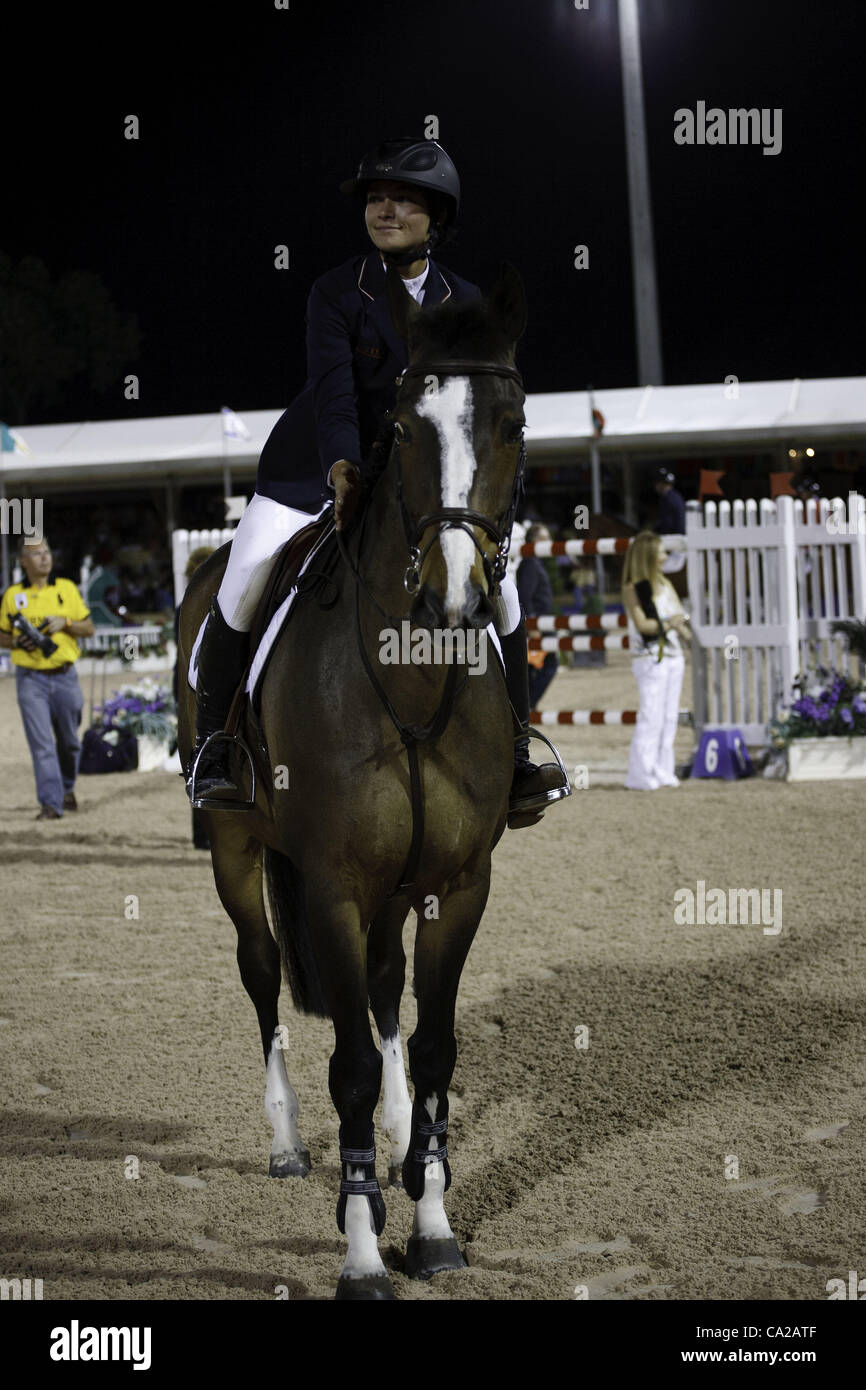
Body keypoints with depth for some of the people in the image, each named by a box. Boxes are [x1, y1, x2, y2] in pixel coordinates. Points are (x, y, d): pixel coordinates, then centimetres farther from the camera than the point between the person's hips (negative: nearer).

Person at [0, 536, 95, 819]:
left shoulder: (66, 588, 5)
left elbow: (89, 628, 7)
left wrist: (64, 622, -11)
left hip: (65, 676, 1)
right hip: (31, 678, -1)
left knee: (69, 740, 12)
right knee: (41, 742, -10)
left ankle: (67, 789, 37)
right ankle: (50, 803, -11)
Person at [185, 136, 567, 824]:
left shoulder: (465, 304, -1)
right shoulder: (336, 291, -10)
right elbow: (333, 388, -23)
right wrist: (344, 469, -40)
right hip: (318, 469, -2)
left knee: (498, 586, -10)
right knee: (244, 585, -19)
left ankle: (513, 756, 4)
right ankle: (213, 750, -4)